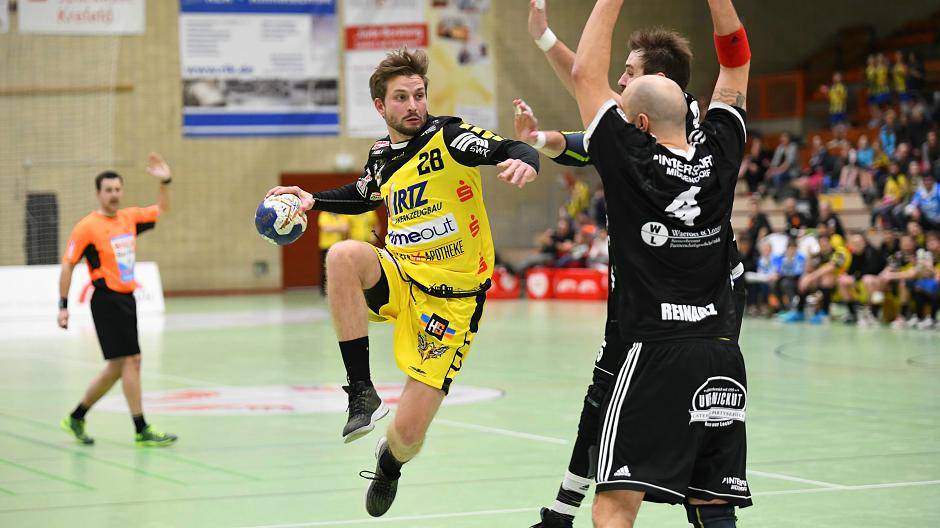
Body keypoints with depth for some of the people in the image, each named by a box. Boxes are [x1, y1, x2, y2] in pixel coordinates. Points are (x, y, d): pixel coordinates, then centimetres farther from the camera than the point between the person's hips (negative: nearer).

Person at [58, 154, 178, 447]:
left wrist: (165, 181, 9)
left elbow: (161, 210, 24)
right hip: (107, 300, -8)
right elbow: (67, 265, -6)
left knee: (117, 367, 12)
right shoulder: (87, 227, -8)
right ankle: (141, 431, -7)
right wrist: (63, 305, -10)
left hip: (126, 299, 8)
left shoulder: (129, 218, 10)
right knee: (131, 360, -11)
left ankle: (76, 418, 26)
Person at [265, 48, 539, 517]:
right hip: (398, 278, 5)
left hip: (451, 298, -4)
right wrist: (314, 200, 16)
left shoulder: (448, 137, -10)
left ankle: (389, 463, 33)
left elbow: (515, 149, -25)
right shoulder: (382, 156, 7)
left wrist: (522, 160, -47)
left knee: (409, 431, -9)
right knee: (344, 255, -31)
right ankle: (361, 392, -22)